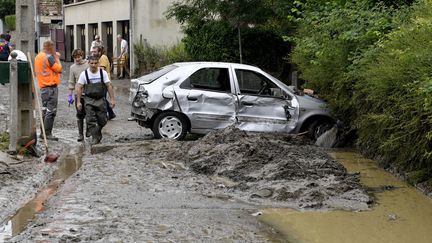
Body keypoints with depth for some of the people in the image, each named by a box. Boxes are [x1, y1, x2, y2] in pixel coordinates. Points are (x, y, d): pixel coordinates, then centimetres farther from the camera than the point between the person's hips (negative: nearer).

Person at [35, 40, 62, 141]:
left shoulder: (38, 57, 13)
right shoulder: (49, 57, -14)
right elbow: (58, 68, -12)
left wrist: (55, 57, 14)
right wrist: (57, 58, 1)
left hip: (43, 87, 9)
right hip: (51, 87, -9)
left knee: (45, 110, 15)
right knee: (51, 111, -7)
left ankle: (43, 132, 17)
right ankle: (48, 133, -8)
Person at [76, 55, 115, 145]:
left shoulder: (103, 73, -1)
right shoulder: (84, 74, -4)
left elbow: (109, 86, 2)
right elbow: (79, 88, -1)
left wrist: (112, 99, -3)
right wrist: (78, 102, -5)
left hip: (100, 99, 1)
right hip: (89, 100, -1)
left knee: (103, 120, 4)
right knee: (91, 120, -9)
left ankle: (98, 132, 32)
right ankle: (95, 137, -1)